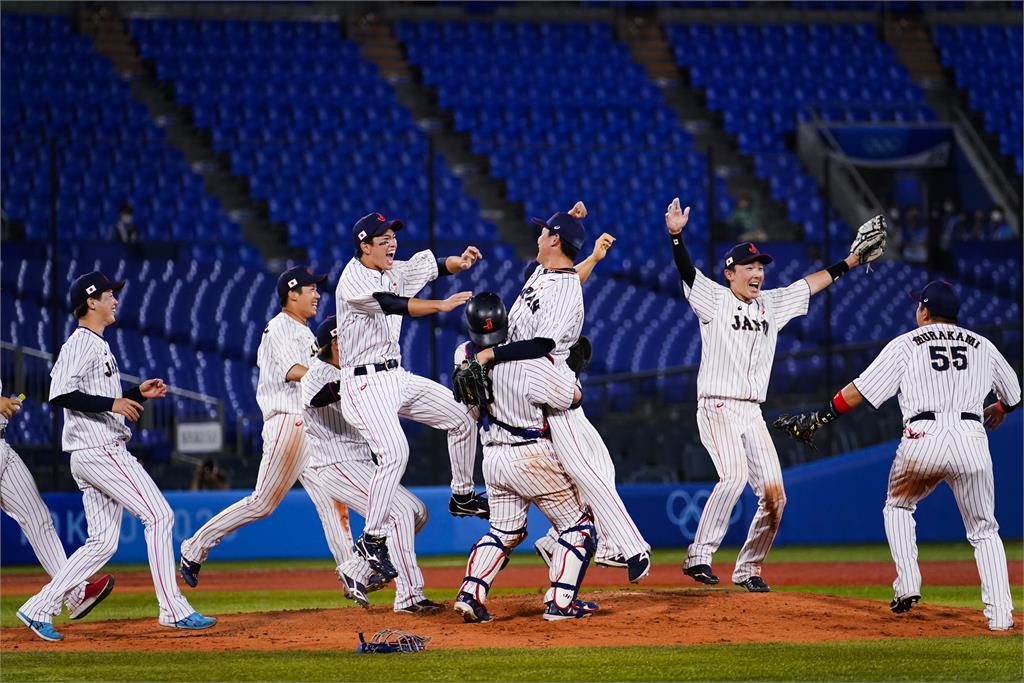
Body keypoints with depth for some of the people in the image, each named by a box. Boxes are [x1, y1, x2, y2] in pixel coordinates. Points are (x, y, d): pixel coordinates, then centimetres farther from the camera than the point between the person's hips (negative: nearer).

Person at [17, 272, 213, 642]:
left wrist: (138, 394, 15)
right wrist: (111, 403, -25)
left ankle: (40, 608, 7)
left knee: (102, 542, 7)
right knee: (158, 516, -11)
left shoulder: (98, 345, 22)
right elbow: (61, 394, -22)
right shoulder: (81, 343, -10)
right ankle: (173, 609, -11)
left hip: (102, 452, 10)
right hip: (99, 449, -10)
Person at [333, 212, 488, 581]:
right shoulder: (353, 282, -17)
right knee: (394, 452, -26)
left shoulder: (393, 271, 10)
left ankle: (462, 497, 31)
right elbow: (392, 305, -31)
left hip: (396, 377, 9)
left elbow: (433, 265, 14)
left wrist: (460, 261, -9)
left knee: (460, 418, 14)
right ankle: (372, 539, -20)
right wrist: (440, 306, -38)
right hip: (364, 383, -9)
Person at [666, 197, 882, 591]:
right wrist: (676, 236, -31)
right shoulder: (714, 300, -1)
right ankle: (699, 555, -28)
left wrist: (848, 263, 21)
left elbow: (811, 285, 23)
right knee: (735, 474, -29)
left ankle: (748, 568, 13)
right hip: (717, 408, -7)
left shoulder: (771, 304, 16)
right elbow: (687, 273, -16)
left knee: (774, 495, -1)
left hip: (753, 415, 7)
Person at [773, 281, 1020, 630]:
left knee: (897, 507, 26)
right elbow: (1015, 397, 31)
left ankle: (907, 584, 9)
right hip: (972, 441, 1)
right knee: (984, 530, 11)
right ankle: (999, 614, -3)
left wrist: (816, 420, 11)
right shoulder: (983, 346, 19)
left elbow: (859, 391, 5)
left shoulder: (906, 344, 11)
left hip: (923, 440, -1)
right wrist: (999, 410, 54)